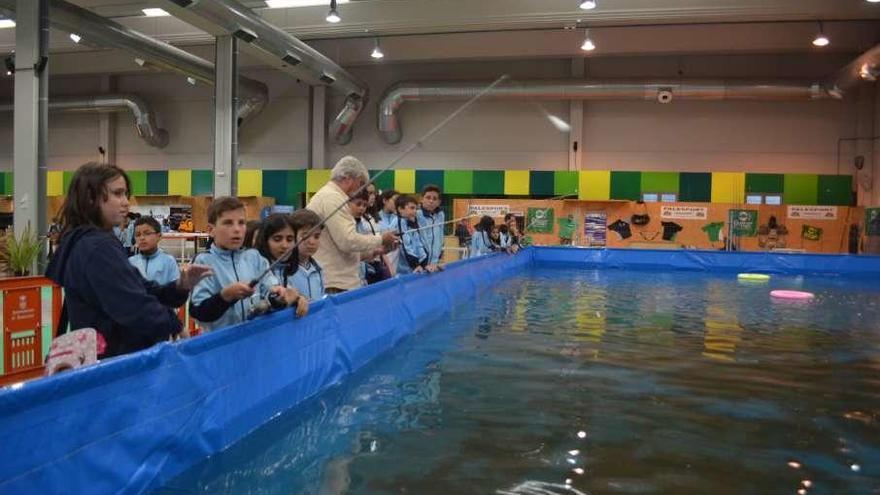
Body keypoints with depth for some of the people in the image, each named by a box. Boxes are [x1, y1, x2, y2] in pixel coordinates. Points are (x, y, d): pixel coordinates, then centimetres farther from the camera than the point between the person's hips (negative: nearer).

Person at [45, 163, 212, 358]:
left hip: (108, 354, 10)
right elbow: (135, 307, -24)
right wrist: (174, 327, -9)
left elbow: (141, 289, 9)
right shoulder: (98, 248, -20)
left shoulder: (82, 243, 12)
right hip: (114, 356, -10)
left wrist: (179, 287, -7)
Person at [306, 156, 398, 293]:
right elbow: (348, 241, -21)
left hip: (336, 281, 10)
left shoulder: (327, 195, 19)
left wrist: (372, 253, 17)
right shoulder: (332, 198, -14)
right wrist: (381, 239, -7)